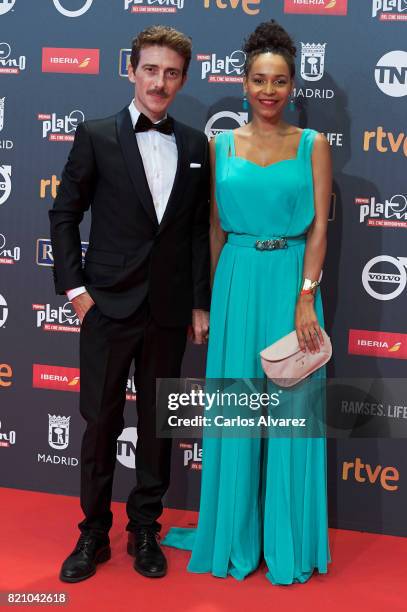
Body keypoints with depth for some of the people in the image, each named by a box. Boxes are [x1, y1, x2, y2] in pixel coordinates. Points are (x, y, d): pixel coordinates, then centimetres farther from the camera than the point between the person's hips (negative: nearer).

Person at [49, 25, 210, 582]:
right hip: (109, 306, -2)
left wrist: (201, 302, 6)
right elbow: (64, 215, 1)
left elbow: (199, 229, 8)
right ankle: (93, 534, 21)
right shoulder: (96, 136, -1)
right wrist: (74, 287, -5)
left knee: (157, 423, 11)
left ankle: (145, 531, 27)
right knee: (100, 422, 5)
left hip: (169, 310, 3)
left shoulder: (195, 145, 6)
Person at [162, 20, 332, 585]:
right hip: (237, 280, 2)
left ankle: (287, 538, 17)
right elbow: (216, 226, 10)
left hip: (292, 280, -1)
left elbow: (320, 225, -3)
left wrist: (306, 296, -11)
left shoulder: (313, 145, 2)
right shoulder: (222, 145, 7)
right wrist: (218, 292, 8)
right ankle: (236, 533, 23)